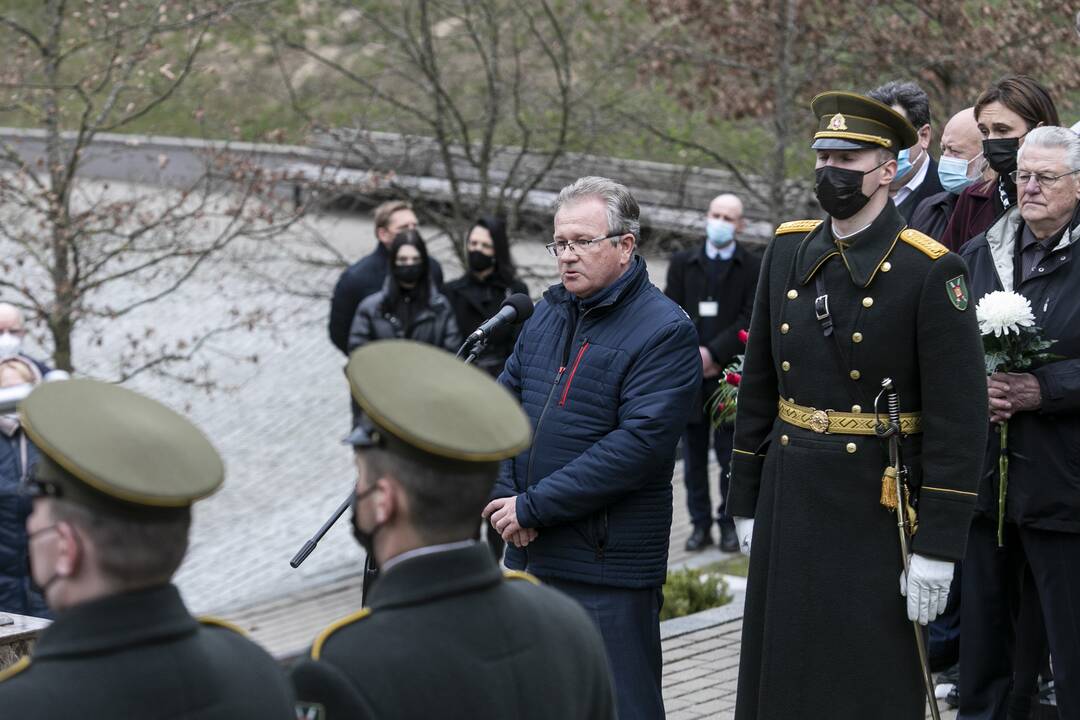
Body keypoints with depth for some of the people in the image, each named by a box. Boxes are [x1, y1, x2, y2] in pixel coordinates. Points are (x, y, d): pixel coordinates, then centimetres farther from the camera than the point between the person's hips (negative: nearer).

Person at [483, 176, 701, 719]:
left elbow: (640, 445, -21)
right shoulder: (549, 313, 12)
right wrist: (505, 496, -6)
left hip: (607, 567, -7)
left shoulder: (665, 331, -12)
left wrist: (534, 507, -19)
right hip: (528, 552, 7)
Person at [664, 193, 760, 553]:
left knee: (730, 453, -1)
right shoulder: (683, 263, 10)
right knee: (694, 453, 6)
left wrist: (713, 353, -12)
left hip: (730, 374, -3)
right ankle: (700, 523, 11)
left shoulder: (752, 267, 2)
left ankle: (729, 523, 7)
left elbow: (749, 319, -5)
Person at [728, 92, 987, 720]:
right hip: (789, 501, 5)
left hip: (877, 510, -5)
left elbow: (958, 419, -13)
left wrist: (938, 549, -15)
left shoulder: (931, 271, -11)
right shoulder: (788, 251, 6)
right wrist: (746, 502, 13)